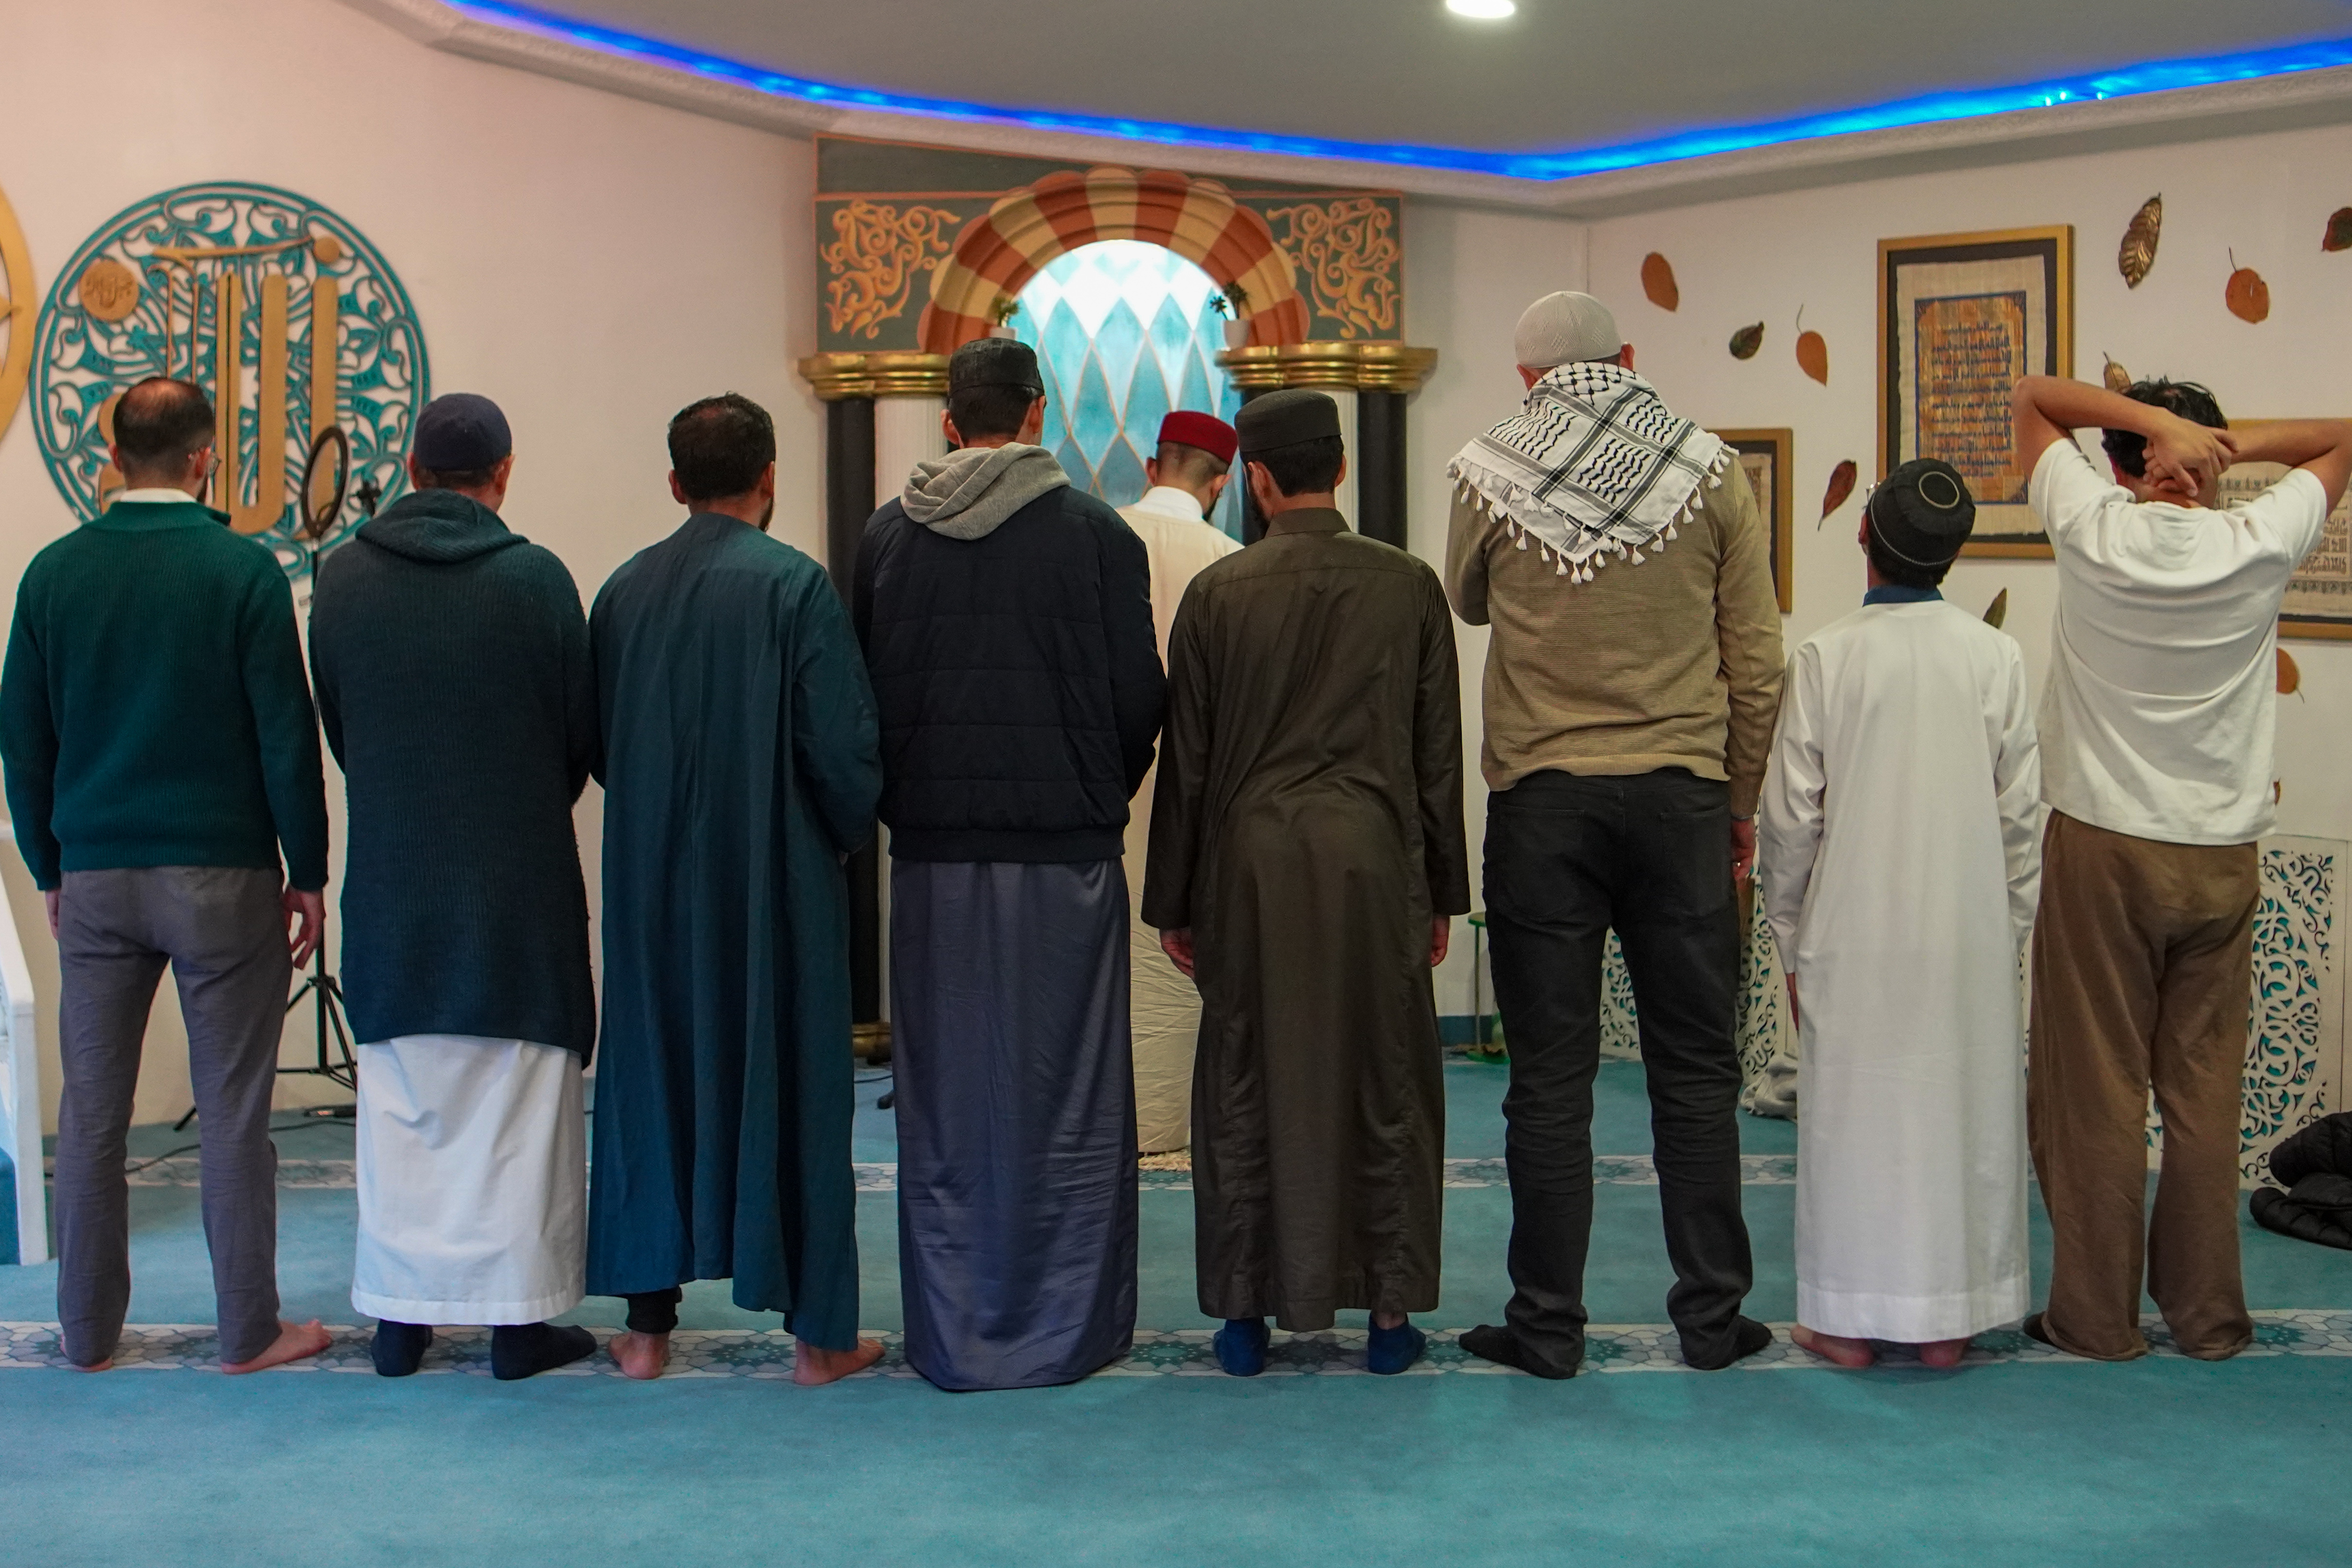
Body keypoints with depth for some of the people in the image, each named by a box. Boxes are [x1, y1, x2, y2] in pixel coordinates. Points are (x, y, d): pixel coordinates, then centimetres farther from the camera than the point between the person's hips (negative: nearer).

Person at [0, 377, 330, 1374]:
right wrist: (309, 872, 0)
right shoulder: (243, 569, -8)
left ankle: (88, 1331, 19)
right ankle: (249, 1333, 10)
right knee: (232, 1113, 3)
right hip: (222, 876, -3)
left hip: (96, 877, 3)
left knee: (91, 1112, 11)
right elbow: (286, 733, -8)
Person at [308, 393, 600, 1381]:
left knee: (400, 1103, 12)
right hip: (517, 882, -3)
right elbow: (586, 734, -2)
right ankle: (519, 1316, 9)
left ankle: (400, 1316, 18)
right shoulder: (534, 578, -9)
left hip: (390, 882, 3)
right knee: (519, 1102, 5)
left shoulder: (342, 578, 0)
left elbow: (335, 731, 8)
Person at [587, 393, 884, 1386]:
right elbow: (844, 747, -12)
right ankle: (816, 1330, 11)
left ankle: (648, 1326, 17)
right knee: (789, 1086, 5)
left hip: (652, 885, 4)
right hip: (776, 883, -4)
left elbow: (597, 742, 9)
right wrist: (845, 837, 6)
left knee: (653, 1083, 12)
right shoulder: (795, 586, -11)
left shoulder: (626, 589, 2)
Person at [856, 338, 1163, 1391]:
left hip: (933, 854, 2)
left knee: (944, 1097, 9)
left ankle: (953, 1333, 16)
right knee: (1064, 1096, 6)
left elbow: (860, 691, 6)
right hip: (1065, 854, -2)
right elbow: (1140, 695, -3)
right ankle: (1066, 1326, 13)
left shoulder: (886, 535, 2)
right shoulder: (1095, 533, -5)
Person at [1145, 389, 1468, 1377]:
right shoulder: (1410, 586, 0)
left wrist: (1172, 903, 7)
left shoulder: (1218, 593, -4)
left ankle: (1247, 1314, 15)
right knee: (1385, 1089, 9)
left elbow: (1187, 759, 0)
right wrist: (1443, 891, 12)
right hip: (1377, 862, 1)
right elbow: (1439, 751, 4)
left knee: (1247, 1093, 9)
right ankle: (1390, 1311, 14)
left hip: (1253, 865, -1)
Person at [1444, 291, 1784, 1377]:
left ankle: (1547, 1325, 10)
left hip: (1541, 799, -1)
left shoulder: (1487, 477, -1)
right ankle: (1712, 1317, 16)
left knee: (1551, 1075, 4)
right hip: (1681, 795, 1)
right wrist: (1740, 800, 12)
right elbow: (1757, 657, 3)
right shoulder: (1710, 471, 1)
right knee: (1695, 1067, 9)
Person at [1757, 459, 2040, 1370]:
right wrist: (2011, 935, 13)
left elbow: (1790, 817, -5)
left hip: (1854, 935, -1)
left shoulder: (1825, 658, -9)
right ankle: (1946, 1320, 18)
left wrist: (1790, 939, 7)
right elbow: (2020, 814, 1)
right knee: (1962, 1114, 10)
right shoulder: (1996, 657, -4)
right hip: (1967, 932, 2)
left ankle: (1849, 1322, 14)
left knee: (1851, 1114, 7)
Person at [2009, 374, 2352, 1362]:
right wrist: (2228, 445, -2)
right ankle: (2207, 1314, 17)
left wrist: (2153, 423, -8)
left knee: (2097, 1093, 3)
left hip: (2101, 846, -2)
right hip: (2222, 856, 2)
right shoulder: (2258, 547, -4)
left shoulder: (2093, 531, -8)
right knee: (2206, 1093, 9)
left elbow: (2033, 396, 5)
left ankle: (2097, 1316, 9)